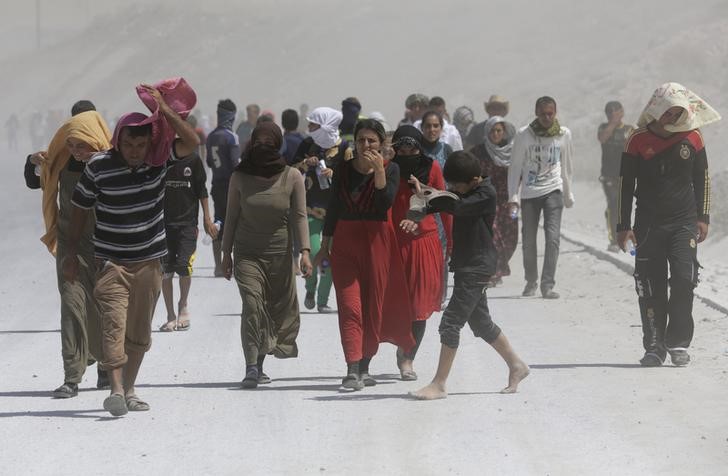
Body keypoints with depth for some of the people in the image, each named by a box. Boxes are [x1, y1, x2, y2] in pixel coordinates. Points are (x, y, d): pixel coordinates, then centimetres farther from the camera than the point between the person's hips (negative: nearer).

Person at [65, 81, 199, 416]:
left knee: (140, 331, 9)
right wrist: (71, 254, 7)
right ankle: (116, 390, -26)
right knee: (114, 323, -18)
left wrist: (164, 110, -25)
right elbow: (80, 209, 3)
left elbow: (191, 143, -18)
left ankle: (129, 391, 21)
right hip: (110, 261, -3)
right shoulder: (99, 167, -10)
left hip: (149, 260, 3)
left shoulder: (158, 160, -4)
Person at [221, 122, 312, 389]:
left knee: (280, 309, 3)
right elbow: (231, 216, 8)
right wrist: (226, 253, 9)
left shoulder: (292, 177, -2)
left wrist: (304, 251, -12)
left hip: (280, 254, 1)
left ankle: (258, 366, 17)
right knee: (252, 305, -17)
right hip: (247, 254, -1)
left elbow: (299, 216, -2)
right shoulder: (240, 176, 0)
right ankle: (251, 367, -21)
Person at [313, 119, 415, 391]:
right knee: (349, 306, -11)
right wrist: (324, 246, 11)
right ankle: (352, 371, -18)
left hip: (376, 241, 0)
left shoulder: (390, 169, 1)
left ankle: (364, 368, 18)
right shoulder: (343, 169, 6)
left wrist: (379, 170, -23)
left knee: (373, 306, 5)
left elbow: (386, 202, -15)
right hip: (345, 241, 1)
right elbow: (333, 208, 11)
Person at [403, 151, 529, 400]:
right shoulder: (464, 192, 10)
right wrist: (416, 220, -15)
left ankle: (439, 384, -9)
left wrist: (424, 195, -24)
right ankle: (516, 365, 32)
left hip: (477, 267, -10)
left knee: (451, 322, -11)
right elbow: (444, 205, 4)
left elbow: (457, 207, -30)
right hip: (466, 265, 10)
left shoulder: (486, 194, -16)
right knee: (480, 322, 18)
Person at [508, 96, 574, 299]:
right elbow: (515, 167, 0)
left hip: (553, 190, 0)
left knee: (553, 237, -15)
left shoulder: (564, 134, 1)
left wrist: (568, 195, 19)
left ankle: (548, 284, -14)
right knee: (528, 240, 7)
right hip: (529, 192, 0)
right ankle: (531, 281, 25)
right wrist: (513, 197, -5)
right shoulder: (524, 135, -5)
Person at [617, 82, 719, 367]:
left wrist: (703, 217, 8)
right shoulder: (638, 140, -3)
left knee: (684, 280, -12)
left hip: (684, 223, 0)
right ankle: (654, 347, 9)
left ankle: (678, 344, -1)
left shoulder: (692, 137, 1)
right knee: (651, 287, -1)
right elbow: (625, 184, 2)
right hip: (649, 225, 0)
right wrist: (624, 226, 0)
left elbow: (702, 178, 11)